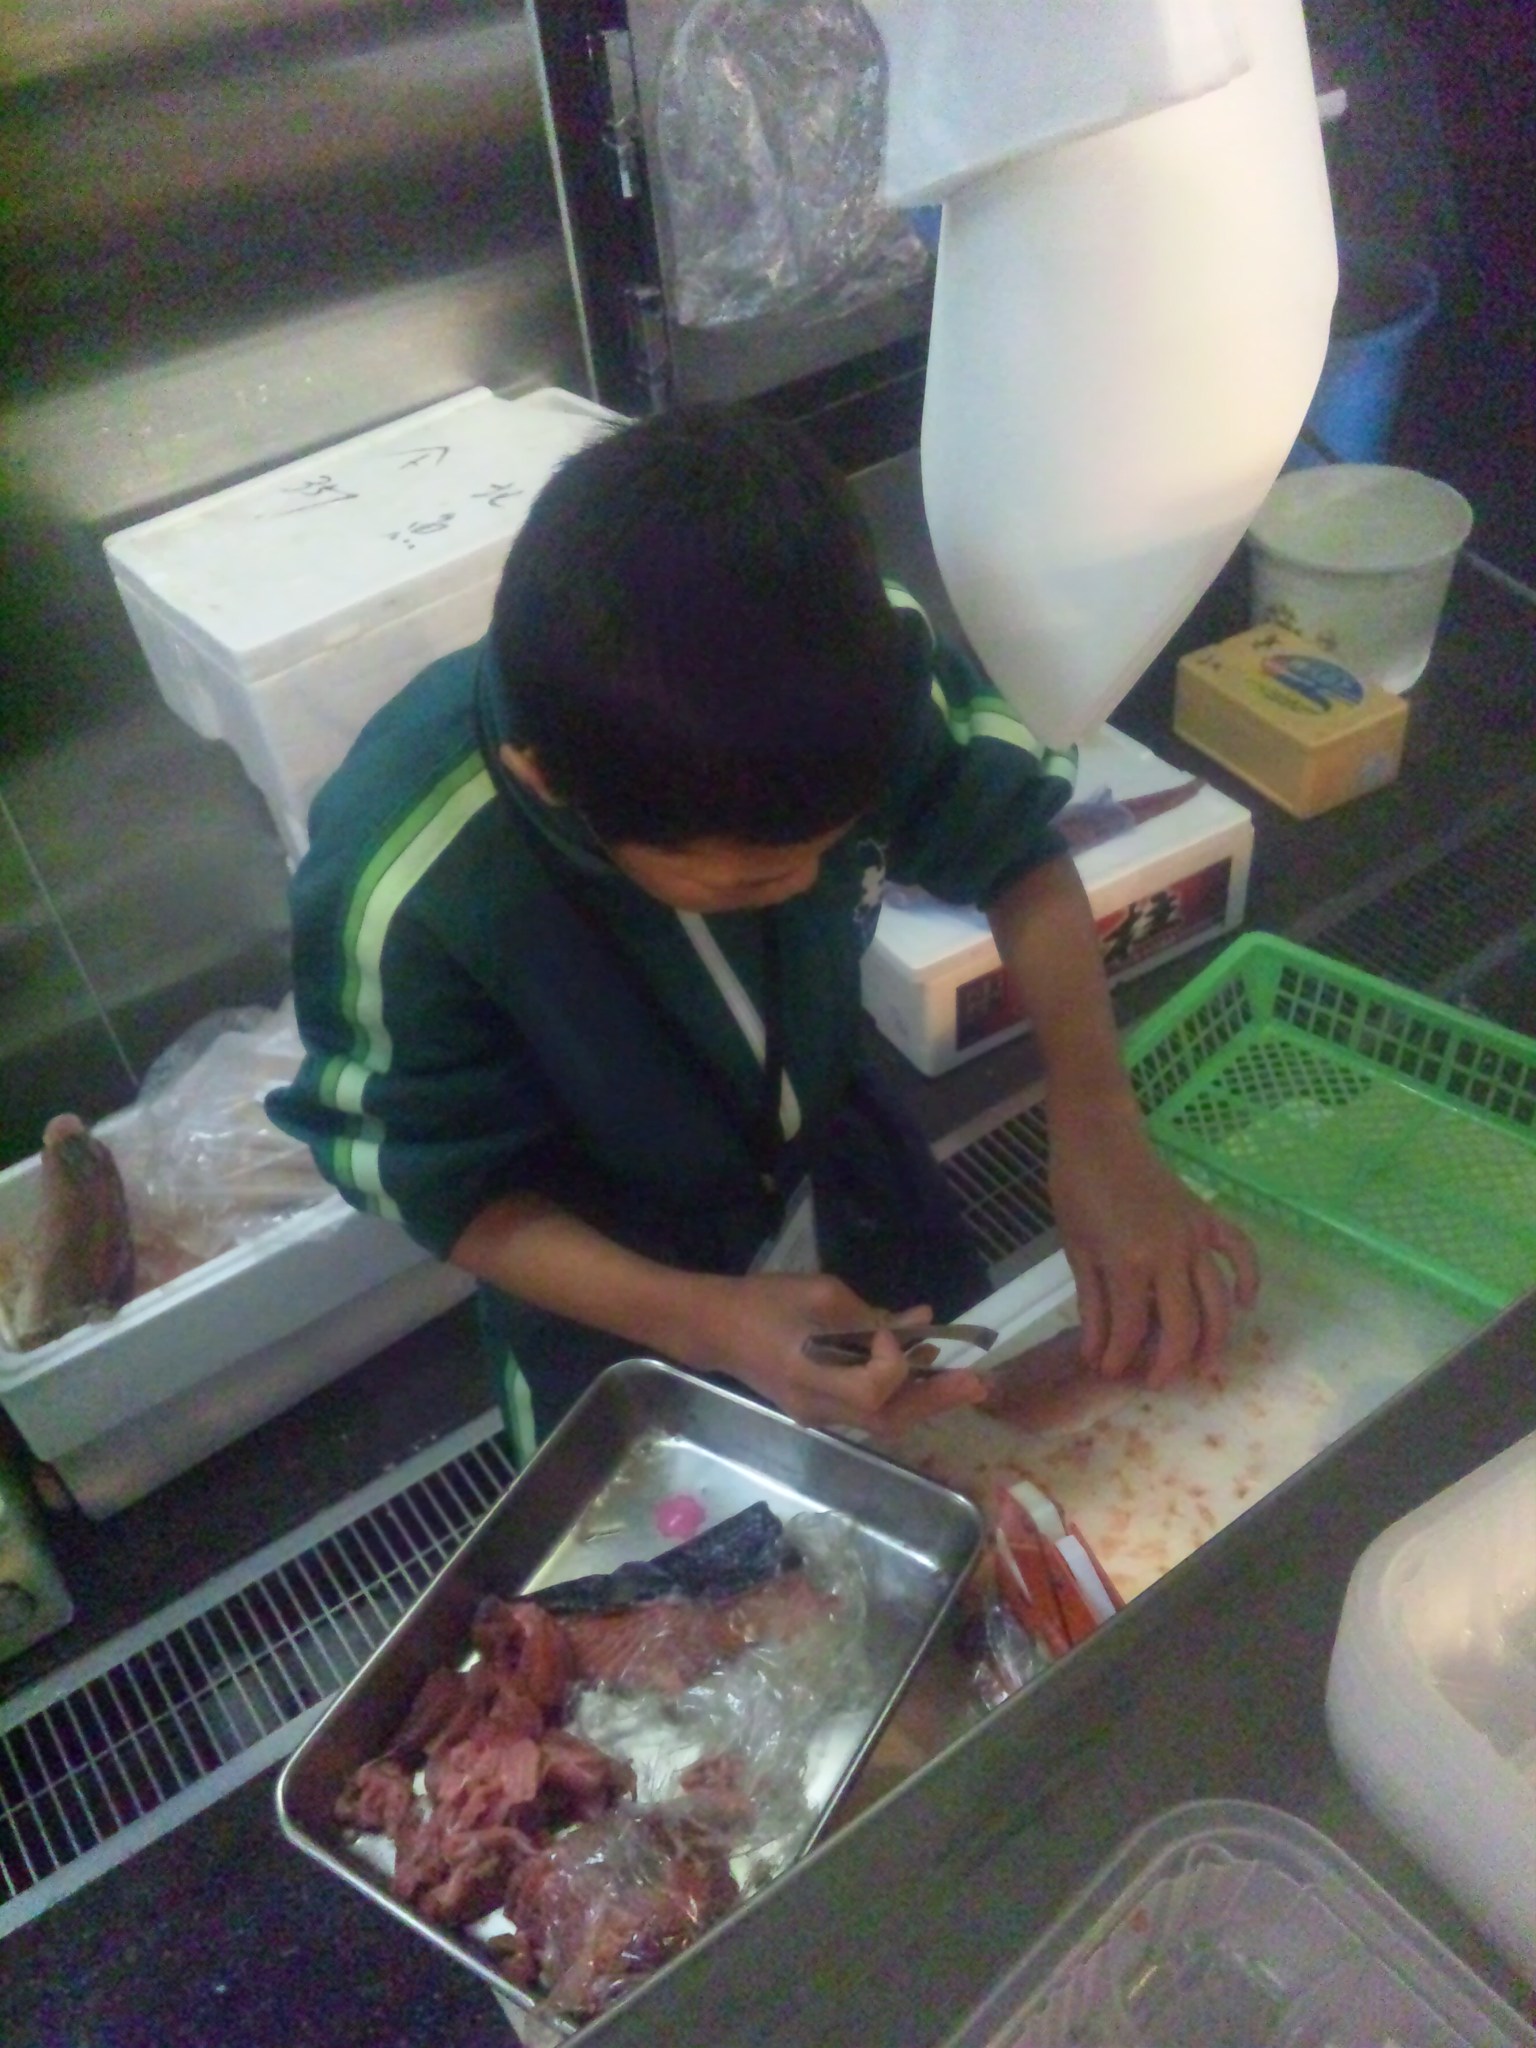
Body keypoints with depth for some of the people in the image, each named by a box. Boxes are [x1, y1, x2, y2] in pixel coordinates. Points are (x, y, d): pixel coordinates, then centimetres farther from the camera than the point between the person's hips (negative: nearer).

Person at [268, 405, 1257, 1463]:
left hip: (846, 1170, 4)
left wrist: (1099, 1122, -28)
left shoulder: (866, 651, -32)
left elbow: (1013, 847, -14)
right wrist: (704, 1323, -36)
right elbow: (449, 1189, -22)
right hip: (616, 1296, -3)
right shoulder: (405, 899, -39)